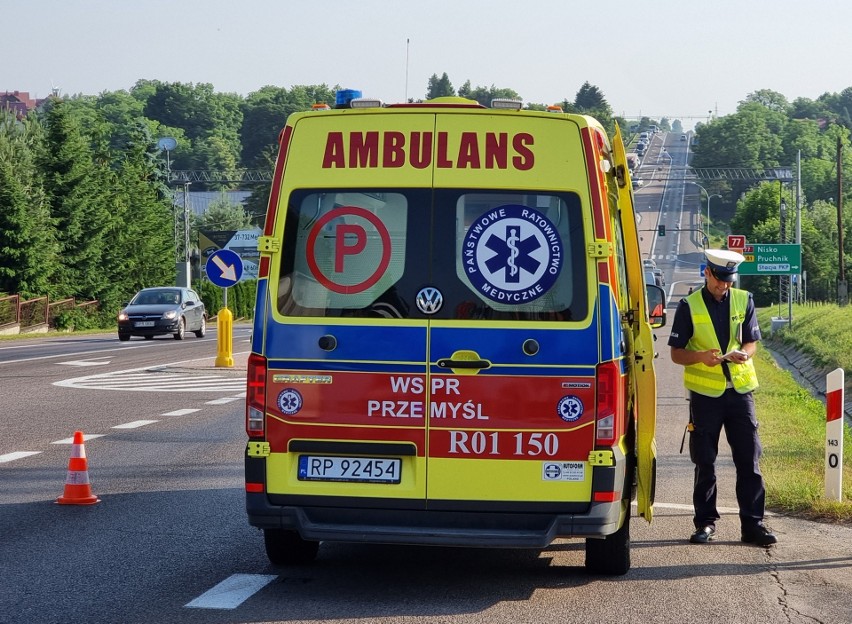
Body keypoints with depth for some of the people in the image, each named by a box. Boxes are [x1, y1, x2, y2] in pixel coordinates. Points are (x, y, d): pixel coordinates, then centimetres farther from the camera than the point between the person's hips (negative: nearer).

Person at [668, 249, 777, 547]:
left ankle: (752, 523, 5)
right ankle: (705, 522, 14)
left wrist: (744, 353, -16)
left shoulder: (744, 300, 6)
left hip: (740, 389, 2)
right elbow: (676, 354, -1)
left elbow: (751, 342, 8)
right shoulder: (689, 306, -1)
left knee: (749, 460, 0)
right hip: (705, 392, -2)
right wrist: (701, 357, -21)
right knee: (705, 462, 4)